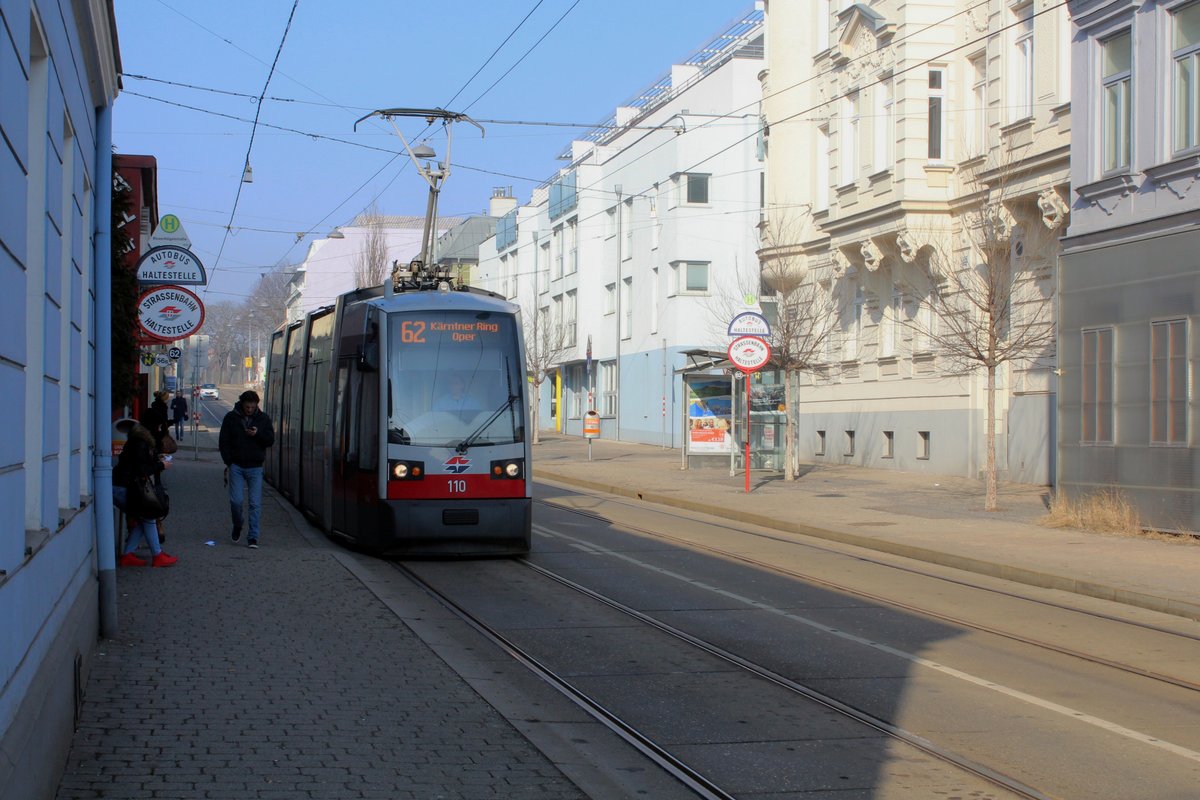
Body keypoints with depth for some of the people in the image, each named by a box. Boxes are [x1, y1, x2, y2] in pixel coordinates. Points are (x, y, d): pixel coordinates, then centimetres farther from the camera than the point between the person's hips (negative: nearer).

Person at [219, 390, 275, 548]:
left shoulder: (263, 418, 4)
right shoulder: (231, 418, 1)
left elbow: (271, 440, 4)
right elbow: (223, 442, 4)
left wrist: (258, 434, -15)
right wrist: (229, 462, -3)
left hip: (255, 468, 0)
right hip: (236, 466, 0)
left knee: (255, 503, -4)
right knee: (236, 500, -5)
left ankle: (253, 537, -1)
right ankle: (237, 527, 22)